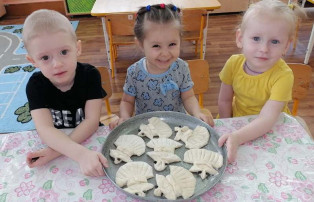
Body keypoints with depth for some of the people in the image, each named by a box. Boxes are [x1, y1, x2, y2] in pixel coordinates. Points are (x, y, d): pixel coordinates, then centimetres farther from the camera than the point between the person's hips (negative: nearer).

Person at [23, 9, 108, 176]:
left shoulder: (90, 75, -15)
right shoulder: (35, 85, -14)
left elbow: (92, 121, -20)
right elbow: (45, 130, -26)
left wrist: (57, 150, -31)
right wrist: (81, 154, -43)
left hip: (89, 141, -1)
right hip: (53, 143, 2)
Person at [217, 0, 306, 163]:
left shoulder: (283, 76, -25)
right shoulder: (234, 64, -14)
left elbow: (267, 119, -33)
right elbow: (224, 101, -4)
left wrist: (236, 138, -47)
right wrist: (228, 132, -10)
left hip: (270, 131, -1)